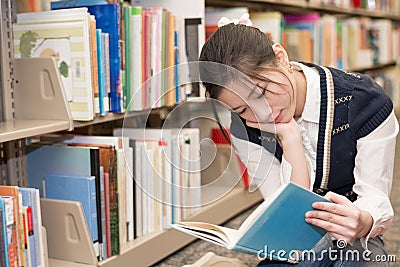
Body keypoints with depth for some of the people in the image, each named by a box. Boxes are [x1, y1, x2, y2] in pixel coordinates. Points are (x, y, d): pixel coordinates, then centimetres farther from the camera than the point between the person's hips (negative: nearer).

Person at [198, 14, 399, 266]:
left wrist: (363, 222, -41)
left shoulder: (366, 101, -19)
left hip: (356, 243, 0)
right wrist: (289, 136, -26)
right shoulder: (243, 127, -13)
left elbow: (376, 197, -17)